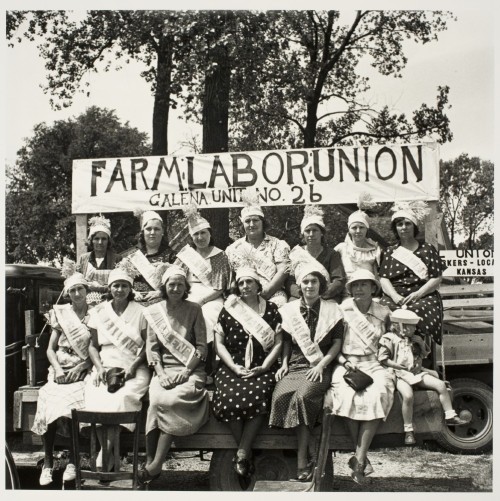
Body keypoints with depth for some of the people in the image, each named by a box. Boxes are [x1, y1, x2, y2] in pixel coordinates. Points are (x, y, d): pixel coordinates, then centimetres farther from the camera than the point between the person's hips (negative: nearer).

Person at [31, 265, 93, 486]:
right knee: (47, 400, -27)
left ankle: (72, 461, -20)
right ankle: (48, 463, -18)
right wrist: (58, 369, -6)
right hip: (60, 370, 2)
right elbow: (50, 348, 11)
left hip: (83, 371, -2)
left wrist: (80, 367, -11)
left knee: (71, 401, -32)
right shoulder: (60, 313, 12)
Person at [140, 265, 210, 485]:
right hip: (165, 369, 2)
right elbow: (152, 347, 6)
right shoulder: (154, 311, 10)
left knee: (169, 400, -29)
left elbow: (202, 346, 2)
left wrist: (186, 371, -11)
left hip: (191, 370, -1)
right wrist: (160, 373, -8)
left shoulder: (194, 310, 6)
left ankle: (155, 464, -25)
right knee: (156, 399, -29)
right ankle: (150, 462, -25)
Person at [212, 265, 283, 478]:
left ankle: (242, 452, -22)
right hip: (233, 367, 1)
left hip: (262, 368, -1)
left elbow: (278, 343, 5)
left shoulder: (271, 309, 9)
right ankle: (246, 452, -14)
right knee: (230, 397, -30)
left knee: (257, 395, -33)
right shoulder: (228, 310, 11)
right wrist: (234, 367, -6)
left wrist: (263, 367, -8)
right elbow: (219, 343, 8)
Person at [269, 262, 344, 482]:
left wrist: (321, 364, -8)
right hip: (295, 365, 3)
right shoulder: (289, 310, 13)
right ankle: (312, 451, -19)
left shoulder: (332, 310, 7)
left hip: (319, 367, -2)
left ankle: (302, 458, -19)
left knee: (303, 396, -32)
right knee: (281, 395, -28)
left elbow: (337, 342, 4)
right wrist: (284, 363, 4)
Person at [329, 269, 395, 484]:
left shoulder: (383, 313, 10)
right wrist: (344, 362, -9)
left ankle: (358, 459, -26)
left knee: (377, 394, -32)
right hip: (347, 363, -1)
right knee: (349, 394, -33)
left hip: (373, 364, 2)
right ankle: (362, 458, -19)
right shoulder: (343, 309, 5)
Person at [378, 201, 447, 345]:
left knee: (418, 311, -37)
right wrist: (395, 296, -11)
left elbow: (436, 278, 5)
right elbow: (384, 278, 9)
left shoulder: (427, 249, 14)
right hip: (395, 297, 2)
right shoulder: (389, 252, 21)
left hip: (423, 296, -1)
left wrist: (418, 294, -10)